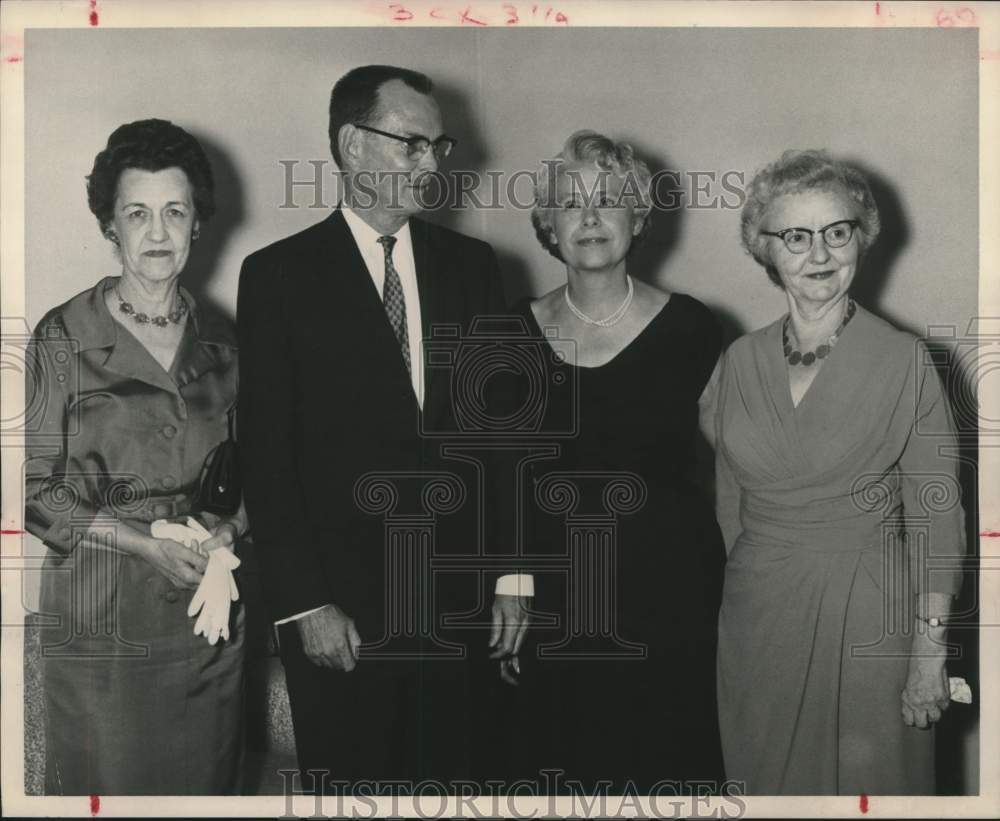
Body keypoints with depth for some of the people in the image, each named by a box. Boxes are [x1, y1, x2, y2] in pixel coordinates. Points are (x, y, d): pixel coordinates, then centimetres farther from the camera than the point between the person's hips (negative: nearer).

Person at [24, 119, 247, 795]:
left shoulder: (220, 341, 7)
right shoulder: (64, 339, -5)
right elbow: (35, 488, -7)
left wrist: (233, 526, -7)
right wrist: (146, 545, -16)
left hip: (212, 610, 3)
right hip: (101, 618, -3)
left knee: (205, 784, 11)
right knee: (107, 787, 5)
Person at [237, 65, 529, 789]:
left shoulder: (471, 265, 8)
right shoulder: (278, 275, -3)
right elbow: (266, 454, -6)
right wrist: (304, 604, -11)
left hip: (457, 595, 3)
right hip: (338, 605, -3)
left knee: (450, 775, 10)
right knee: (348, 785, 9)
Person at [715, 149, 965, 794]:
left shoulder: (904, 360, -9)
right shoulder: (742, 360, 3)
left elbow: (935, 516, -8)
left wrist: (930, 650, -11)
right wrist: (738, 597, 11)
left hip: (868, 616, -3)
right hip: (758, 613, 4)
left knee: (869, 785, 7)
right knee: (770, 779, 15)